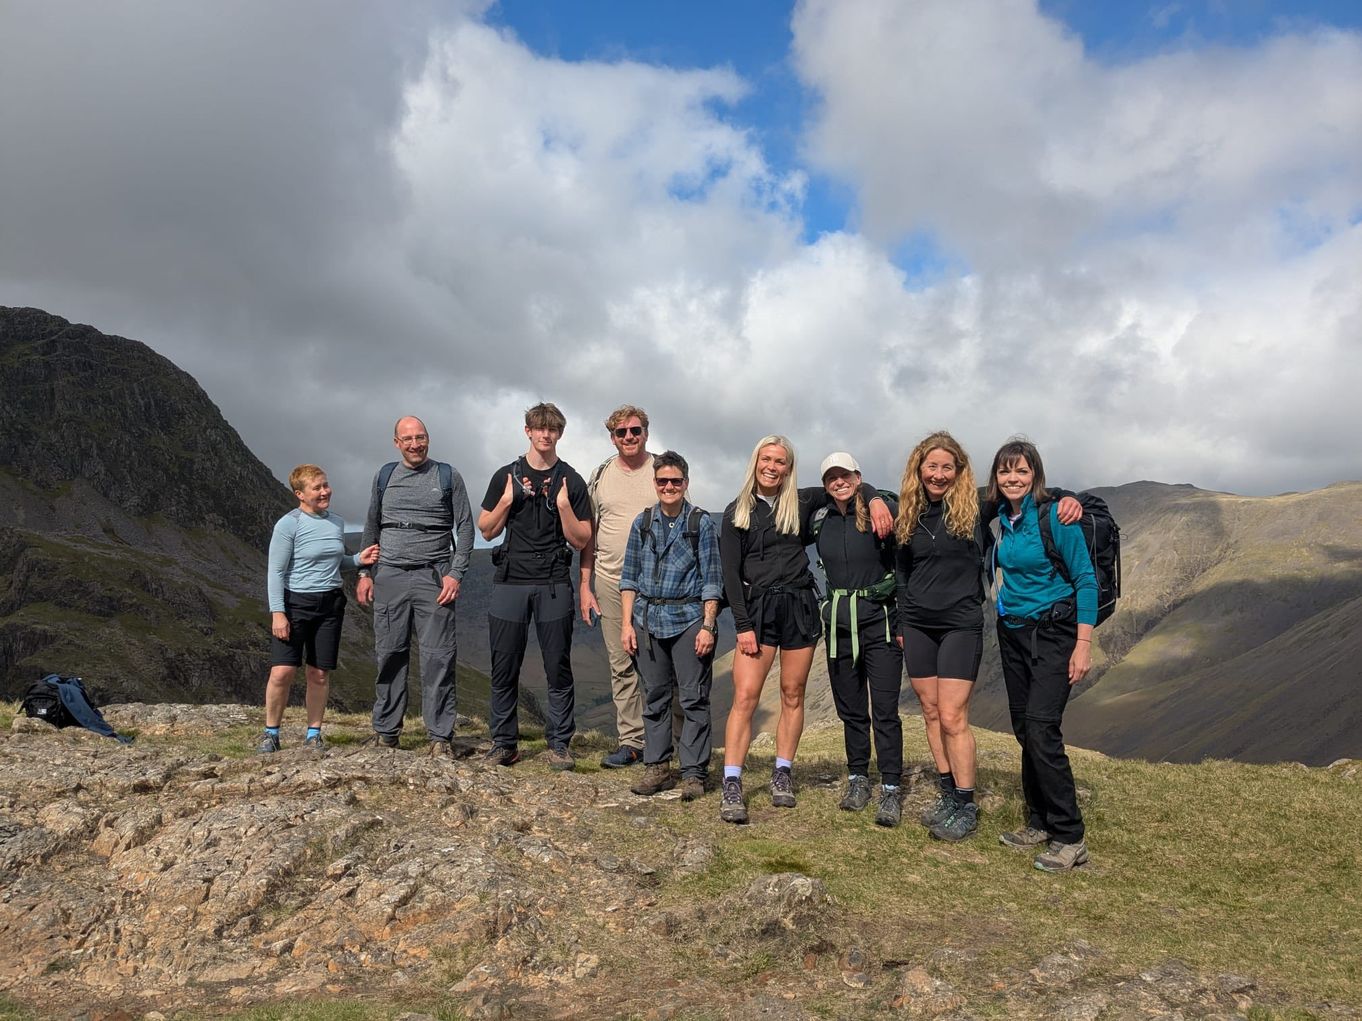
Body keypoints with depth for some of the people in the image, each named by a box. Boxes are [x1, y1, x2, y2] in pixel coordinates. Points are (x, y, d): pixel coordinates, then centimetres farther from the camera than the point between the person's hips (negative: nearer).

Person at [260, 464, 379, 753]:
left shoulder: (337, 522, 9)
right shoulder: (288, 524, -9)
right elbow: (276, 571, -8)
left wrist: (359, 559, 3)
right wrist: (277, 613, -14)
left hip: (330, 602, 5)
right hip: (295, 602, -4)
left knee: (318, 674, 6)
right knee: (282, 671, -10)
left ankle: (313, 734, 17)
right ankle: (271, 732, 8)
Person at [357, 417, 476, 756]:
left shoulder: (448, 476, 5)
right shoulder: (384, 476, 13)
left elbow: (465, 527, 3)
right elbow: (371, 527, 18)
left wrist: (456, 573, -7)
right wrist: (364, 572, 9)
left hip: (434, 577, -2)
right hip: (390, 576, 3)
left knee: (438, 658, -6)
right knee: (390, 655, 4)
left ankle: (440, 736, -1)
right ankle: (386, 732, 14)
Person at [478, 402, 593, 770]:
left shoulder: (571, 481, 6)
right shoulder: (506, 476, 10)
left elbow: (581, 540, 4)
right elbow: (487, 531, 10)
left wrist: (563, 506, -10)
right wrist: (507, 500, -5)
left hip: (553, 584, -1)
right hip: (510, 582, 1)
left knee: (558, 669, 1)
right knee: (504, 668, 3)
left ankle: (558, 744, 10)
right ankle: (504, 743, 14)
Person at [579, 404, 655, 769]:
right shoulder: (600, 476, 9)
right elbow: (587, 535, 12)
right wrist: (585, 585, 7)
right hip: (610, 582, 3)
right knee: (621, 666, 6)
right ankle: (631, 740, 15)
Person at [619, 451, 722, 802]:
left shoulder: (701, 523, -1)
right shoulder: (643, 522, 8)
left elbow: (711, 579, -2)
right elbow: (630, 576, 11)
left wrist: (708, 626, -9)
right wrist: (627, 623, 3)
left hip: (689, 619, -3)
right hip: (649, 620, 3)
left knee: (693, 698, 0)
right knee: (655, 697, 9)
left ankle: (693, 773, 9)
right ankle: (658, 768, 19)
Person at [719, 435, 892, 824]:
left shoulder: (800, 503, 8)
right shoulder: (736, 513, 4)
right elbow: (731, 574, 0)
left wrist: (875, 499, -3)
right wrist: (743, 626, -7)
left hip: (799, 608, 2)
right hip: (757, 608, -2)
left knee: (793, 695, 6)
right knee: (745, 697, -11)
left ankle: (782, 775, 18)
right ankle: (731, 785, -9)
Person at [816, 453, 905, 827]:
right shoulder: (820, 521, 7)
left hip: (880, 621, -4)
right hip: (838, 624, 4)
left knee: (885, 710, -3)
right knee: (850, 708, 11)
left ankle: (891, 790, 4)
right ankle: (858, 779, 24)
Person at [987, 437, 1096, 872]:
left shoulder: (1055, 517, -14)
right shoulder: (1000, 517, 4)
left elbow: (1086, 579, -13)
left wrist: (1083, 645, -16)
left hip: (1053, 632, -7)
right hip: (1011, 632, 7)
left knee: (1041, 729, -15)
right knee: (1023, 729, 10)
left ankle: (1069, 839, -7)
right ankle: (1040, 823, 22)